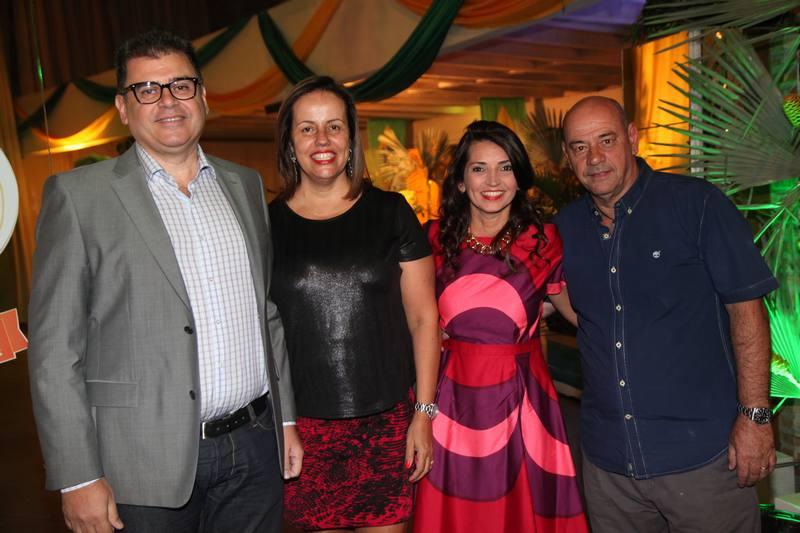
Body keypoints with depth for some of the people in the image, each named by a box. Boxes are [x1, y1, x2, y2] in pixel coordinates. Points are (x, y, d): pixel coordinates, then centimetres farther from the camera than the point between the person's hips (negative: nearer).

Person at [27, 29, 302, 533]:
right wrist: (78, 478, -9)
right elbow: (55, 348, -7)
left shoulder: (245, 184, 8)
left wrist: (286, 417, 11)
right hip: (147, 462, -3)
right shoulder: (79, 195, -5)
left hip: (255, 449, 4)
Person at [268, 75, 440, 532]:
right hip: (303, 423, 1)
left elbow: (424, 318, 1)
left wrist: (424, 413, -2)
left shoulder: (390, 212, 0)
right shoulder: (267, 224, 1)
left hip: (389, 419, 0)